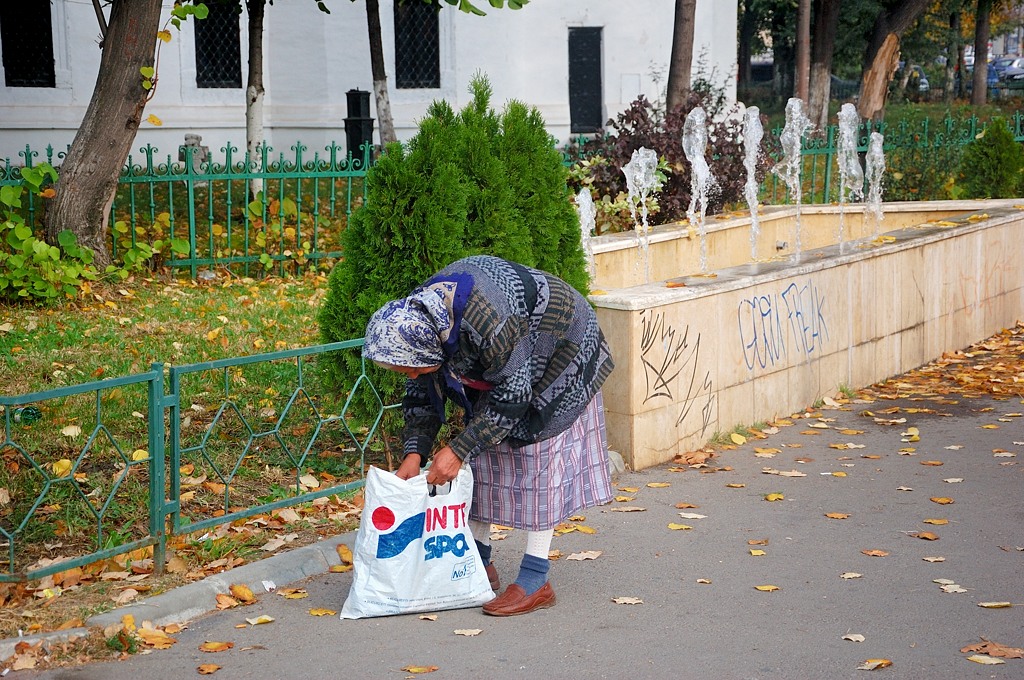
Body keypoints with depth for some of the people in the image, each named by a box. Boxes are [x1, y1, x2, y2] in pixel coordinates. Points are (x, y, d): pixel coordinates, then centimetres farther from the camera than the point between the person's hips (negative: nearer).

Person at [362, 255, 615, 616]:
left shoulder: (487, 322, -41)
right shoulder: (412, 318, -16)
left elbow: (511, 396, -31)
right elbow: (422, 393, -2)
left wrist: (459, 450, -27)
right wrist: (415, 452, -13)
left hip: (555, 357, -7)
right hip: (493, 367, 8)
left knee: (538, 453, -11)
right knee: (482, 453, 4)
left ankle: (536, 581, -10)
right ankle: (479, 563, 15)